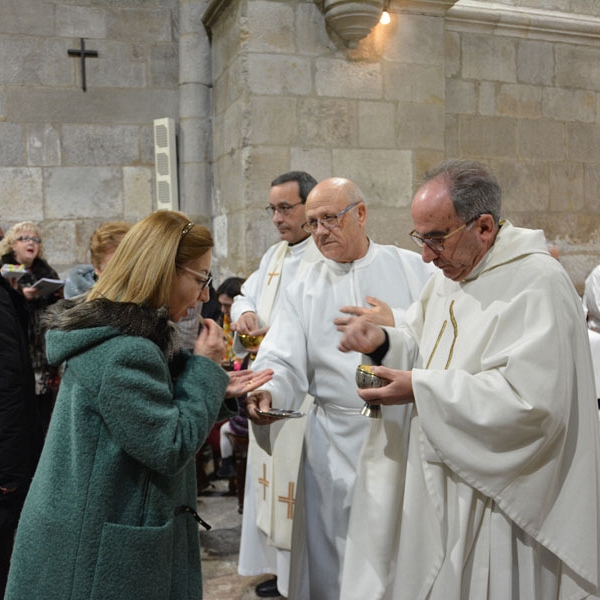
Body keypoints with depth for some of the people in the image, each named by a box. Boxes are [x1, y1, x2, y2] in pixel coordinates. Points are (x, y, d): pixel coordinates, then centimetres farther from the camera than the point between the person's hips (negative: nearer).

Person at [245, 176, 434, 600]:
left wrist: (396, 324, -15)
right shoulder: (304, 290, 6)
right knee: (334, 564, 9)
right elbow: (285, 363, -4)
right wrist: (267, 391, -25)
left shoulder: (413, 268, 3)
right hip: (338, 447, 1)